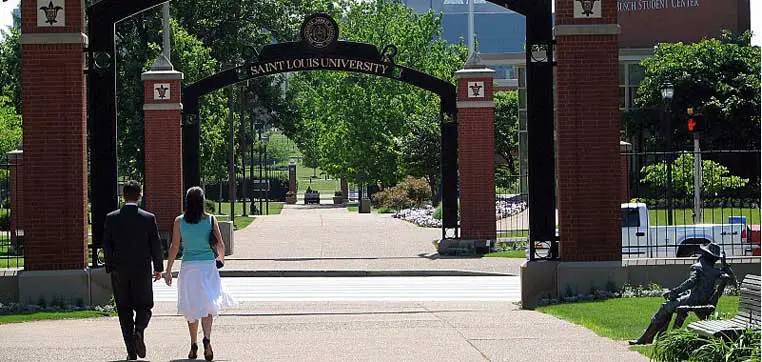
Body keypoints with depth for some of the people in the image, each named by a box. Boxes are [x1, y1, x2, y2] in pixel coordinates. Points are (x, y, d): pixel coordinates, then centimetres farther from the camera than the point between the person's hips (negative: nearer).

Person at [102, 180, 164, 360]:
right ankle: (139, 331, -17)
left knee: (124, 310, 7)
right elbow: (156, 245, -2)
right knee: (144, 306, 13)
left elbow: (106, 246, -1)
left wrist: (110, 268, 9)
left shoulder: (112, 218, -3)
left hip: (119, 272, 1)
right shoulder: (149, 218, -6)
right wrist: (158, 268, 9)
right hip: (142, 271, -1)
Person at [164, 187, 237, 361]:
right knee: (207, 306, -1)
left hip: (188, 267, 1)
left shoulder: (180, 221, -3)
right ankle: (207, 338, -24)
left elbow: (174, 247, -2)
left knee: (192, 307, 12)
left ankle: (193, 345, 17)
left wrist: (168, 270, 4)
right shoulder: (211, 220, -2)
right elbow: (221, 245, 0)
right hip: (208, 266, 0)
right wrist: (221, 258, 21)